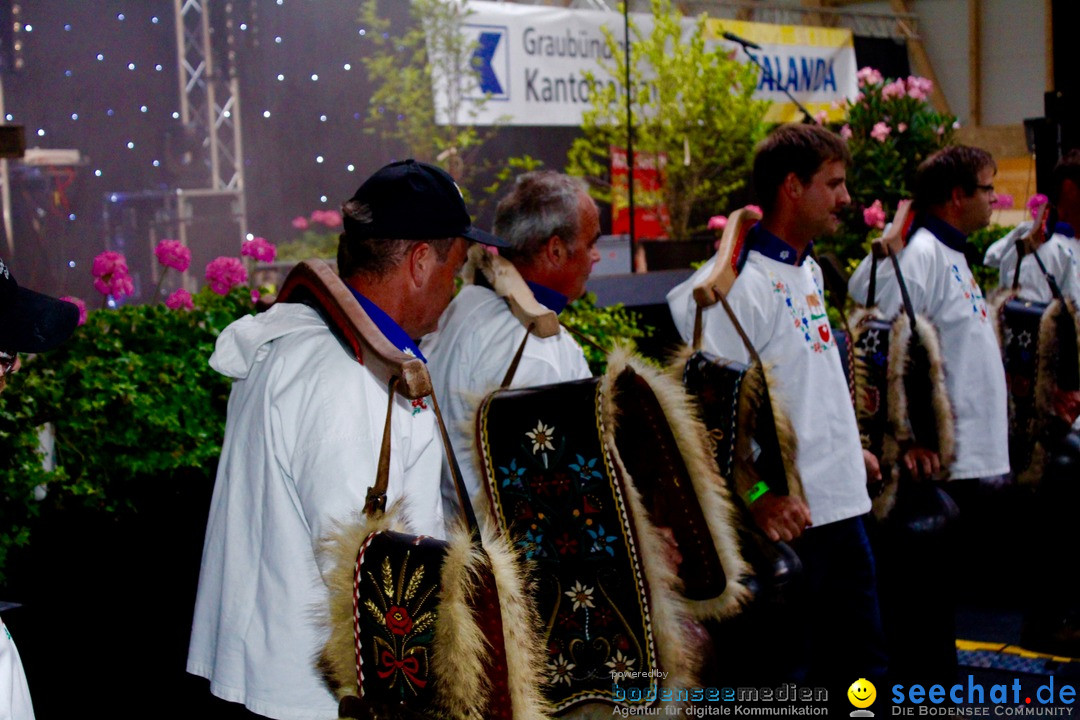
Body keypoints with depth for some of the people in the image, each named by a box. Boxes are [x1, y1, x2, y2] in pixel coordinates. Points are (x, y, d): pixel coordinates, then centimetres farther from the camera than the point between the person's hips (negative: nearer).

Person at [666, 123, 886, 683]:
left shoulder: (808, 271, 14)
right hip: (785, 518, -9)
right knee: (783, 671, 1)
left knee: (860, 659, 17)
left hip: (841, 505, 9)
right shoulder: (737, 283, -17)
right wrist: (757, 495, -23)